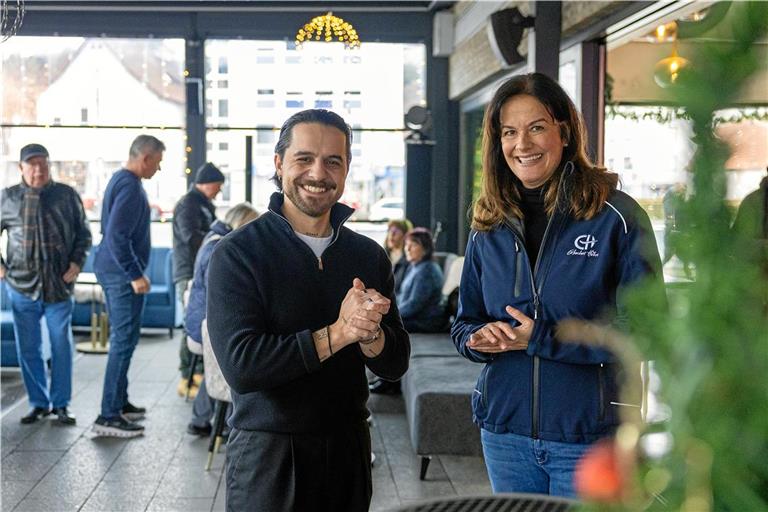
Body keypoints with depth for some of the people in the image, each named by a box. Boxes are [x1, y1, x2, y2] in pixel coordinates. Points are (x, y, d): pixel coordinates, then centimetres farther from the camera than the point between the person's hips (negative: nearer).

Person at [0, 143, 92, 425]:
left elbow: (83, 234, 9)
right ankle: (39, 403, 19)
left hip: (60, 286, -1)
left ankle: (60, 404, 14)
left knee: (62, 346, 3)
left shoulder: (67, 195, 2)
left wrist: (76, 263, -3)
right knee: (28, 348, 6)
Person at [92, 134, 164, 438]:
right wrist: (135, 275, -24)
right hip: (122, 274, -11)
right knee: (125, 341, -8)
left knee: (122, 339, 18)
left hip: (112, 271, 11)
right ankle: (109, 416, -6)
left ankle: (120, 403, 28)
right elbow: (117, 236, -25)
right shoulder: (130, 187, -18)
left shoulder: (120, 180, 14)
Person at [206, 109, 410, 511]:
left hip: (348, 448, 4)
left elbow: (395, 365, 3)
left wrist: (369, 334, -19)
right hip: (267, 452, -4)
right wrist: (336, 334, -23)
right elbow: (239, 365, -20)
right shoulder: (238, 253, -10)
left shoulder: (370, 255, 4)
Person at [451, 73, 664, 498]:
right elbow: (464, 324, 13)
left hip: (589, 434, -4)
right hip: (504, 431, 5)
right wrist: (480, 336, -12)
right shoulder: (488, 228, 6)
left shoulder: (616, 216, -9)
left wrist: (540, 338, -19)